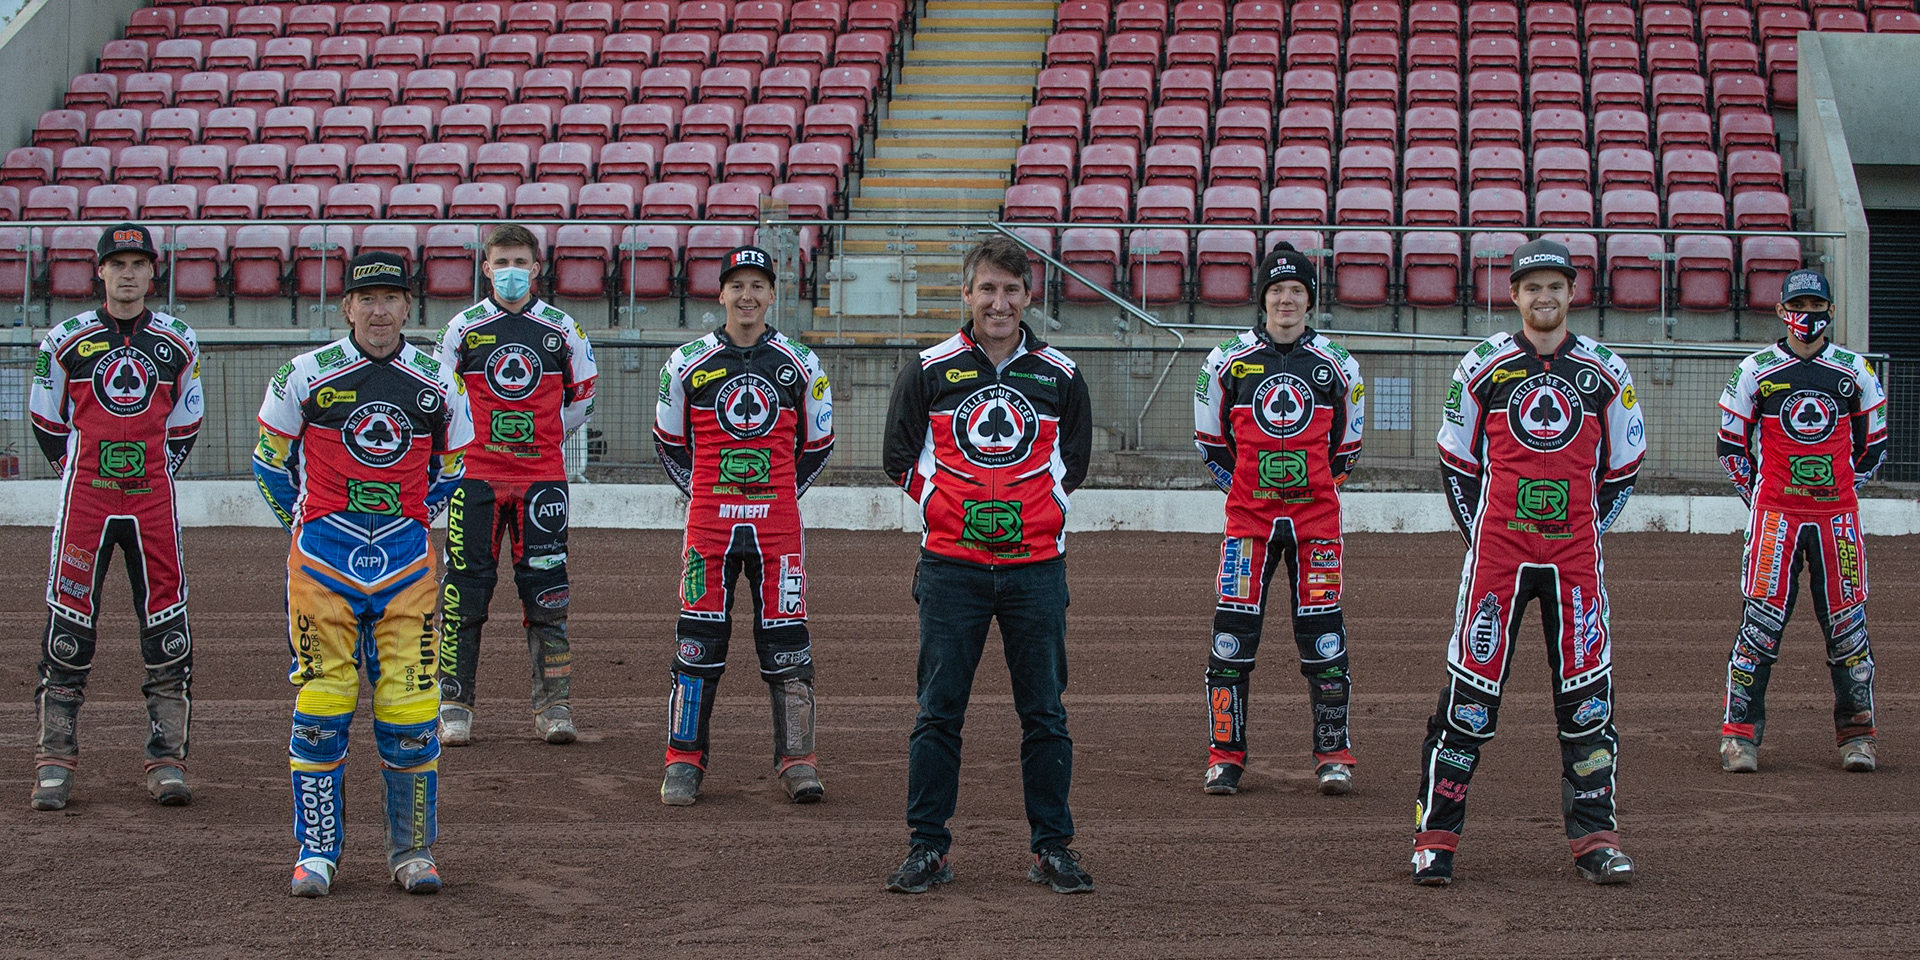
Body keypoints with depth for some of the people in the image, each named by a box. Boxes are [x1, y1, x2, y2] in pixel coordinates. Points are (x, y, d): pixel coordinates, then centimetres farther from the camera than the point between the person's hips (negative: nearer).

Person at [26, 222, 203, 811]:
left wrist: (155, 474, 10)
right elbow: (46, 421, 12)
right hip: (85, 496, -1)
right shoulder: (67, 341, 3)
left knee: (167, 625, -2)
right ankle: (55, 764, 2)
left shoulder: (178, 342, 8)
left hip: (153, 497, 1)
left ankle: (167, 762, 3)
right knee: (68, 627, -4)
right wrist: (77, 471, 9)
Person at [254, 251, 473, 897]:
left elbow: (449, 467, 20)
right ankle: (316, 851, 6)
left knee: (409, 708, -2)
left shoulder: (438, 384, 6)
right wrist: (307, 528, 11)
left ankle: (412, 850, 8)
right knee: (322, 706, -2)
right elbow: (270, 458, 11)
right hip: (323, 556, -1)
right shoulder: (306, 375, -1)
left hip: (406, 561, 2)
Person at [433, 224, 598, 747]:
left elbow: (581, 397, 16)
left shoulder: (562, 329, 5)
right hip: (475, 475, 0)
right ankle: (454, 704, 4)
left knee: (546, 590, 0)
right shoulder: (464, 327, 4)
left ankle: (553, 704, 5)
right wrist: (469, 445, 7)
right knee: (465, 587, -2)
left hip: (542, 477, 0)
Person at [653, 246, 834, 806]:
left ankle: (797, 761, 7)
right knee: (698, 642, -1)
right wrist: (701, 492, 10)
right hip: (709, 520, 0)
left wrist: (782, 495, 11)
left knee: (786, 640, 0)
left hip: (777, 520, 0)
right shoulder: (689, 363, 3)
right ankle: (684, 762, 7)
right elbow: (669, 441, 15)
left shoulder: (801, 365, 4)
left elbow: (817, 444, 15)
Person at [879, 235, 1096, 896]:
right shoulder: (929, 371, 2)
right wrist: (947, 509, 3)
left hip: (1036, 567, 1)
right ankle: (928, 848, 7)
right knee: (939, 711, 1)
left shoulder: (1060, 375, 7)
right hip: (951, 567, -1)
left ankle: (1053, 847, 12)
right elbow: (900, 457, 10)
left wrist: (1039, 511, 8)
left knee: (1045, 712, 4)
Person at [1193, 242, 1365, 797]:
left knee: (1322, 634, -1)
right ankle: (1225, 756, 4)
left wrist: (1312, 489, 9)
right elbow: (1210, 443, 12)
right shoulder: (1229, 361, 3)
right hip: (1247, 515, 0)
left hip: (1315, 515, 0)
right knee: (1233, 632, -4)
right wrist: (1247, 488, 7)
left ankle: (1334, 755, 8)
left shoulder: (1337, 366, 5)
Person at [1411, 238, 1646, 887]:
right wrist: (1481, 535, 4)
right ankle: (1435, 838, 2)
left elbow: (1621, 468, 13)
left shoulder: (1604, 371, 6)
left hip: (1575, 553, 1)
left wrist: (1585, 534, 6)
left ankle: (1594, 839, 8)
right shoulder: (1482, 367, 3)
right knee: (1472, 689, -4)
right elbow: (1456, 462, 10)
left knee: (1588, 695, 0)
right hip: (1497, 550, -1)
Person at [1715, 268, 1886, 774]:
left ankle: (1856, 733, 12)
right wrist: (1757, 495, 6)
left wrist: (1842, 492, 12)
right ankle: (1739, 733, -1)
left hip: (1837, 515, 2)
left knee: (1847, 623, 2)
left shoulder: (1854, 371, 7)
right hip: (1775, 514, -2)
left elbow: (1873, 442, 16)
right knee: (1761, 620, -7)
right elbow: (1731, 444, 10)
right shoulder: (1756, 371, 3)